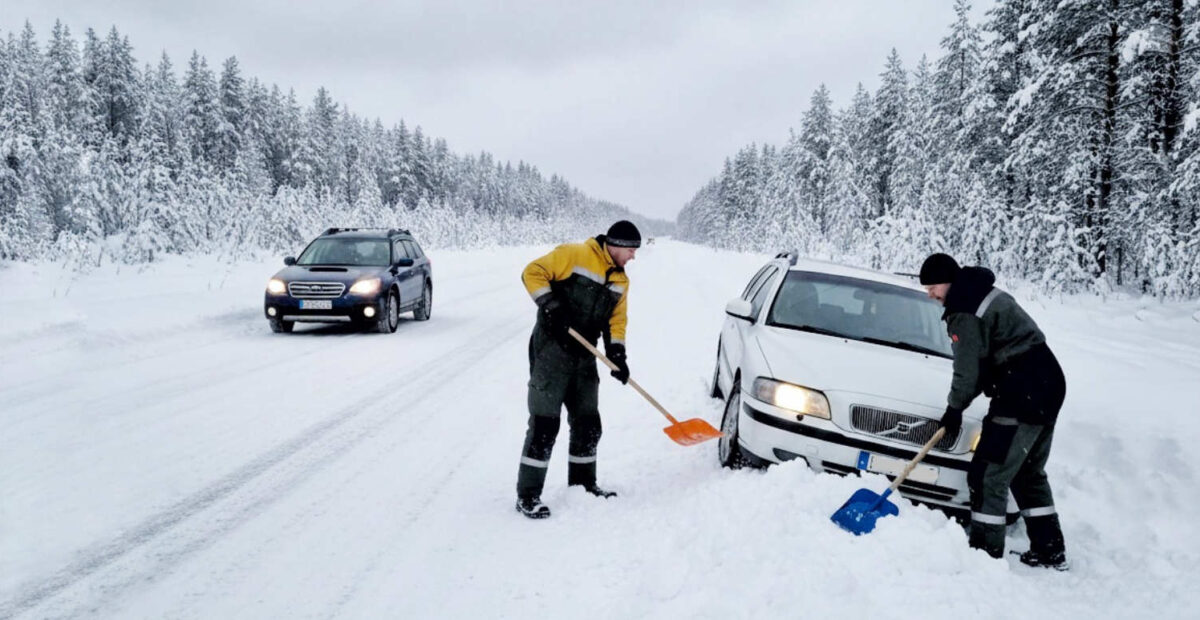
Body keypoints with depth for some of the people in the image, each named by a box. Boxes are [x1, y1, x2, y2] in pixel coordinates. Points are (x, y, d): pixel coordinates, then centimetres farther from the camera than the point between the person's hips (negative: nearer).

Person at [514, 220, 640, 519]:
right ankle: (527, 495, 0)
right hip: (551, 350, -7)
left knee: (588, 424, 13)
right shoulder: (573, 255, -9)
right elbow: (533, 273, -11)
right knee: (545, 424, -7)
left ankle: (583, 484, 30)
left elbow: (616, 320, 15)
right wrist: (551, 307, -21)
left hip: (584, 357, 8)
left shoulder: (621, 281, 14)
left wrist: (617, 354, 1)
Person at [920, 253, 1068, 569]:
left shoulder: (964, 313, -15)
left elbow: (968, 370, -12)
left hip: (1022, 396, -11)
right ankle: (1050, 550, 27)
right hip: (1048, 385, 11)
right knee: (1030, 472, 21)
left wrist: (954, 408, 5)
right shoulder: (984, 294, 17)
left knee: (988, 476, -4)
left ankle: (986, 552, 0)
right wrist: (959, 406, 16)